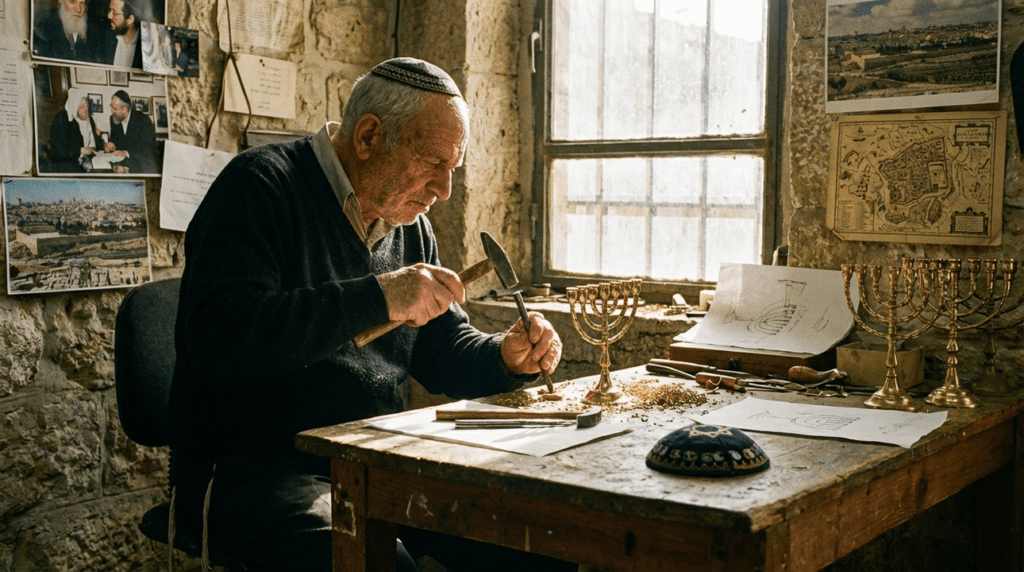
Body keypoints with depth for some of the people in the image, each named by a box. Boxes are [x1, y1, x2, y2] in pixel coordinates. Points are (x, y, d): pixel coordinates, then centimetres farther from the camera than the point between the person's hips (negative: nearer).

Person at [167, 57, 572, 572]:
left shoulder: (409, 224, 14)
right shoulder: (260, 187, -10)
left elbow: (444, 349, 20)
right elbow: (218, 340, -25)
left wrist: (507, 357, -3)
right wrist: (376, 298, -27)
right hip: (248, 470, -7)